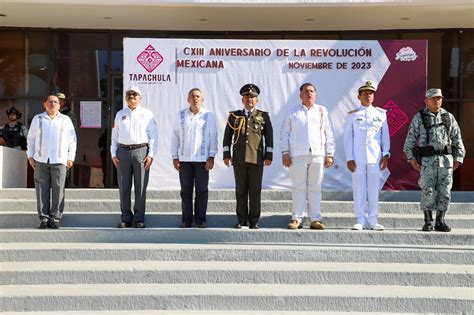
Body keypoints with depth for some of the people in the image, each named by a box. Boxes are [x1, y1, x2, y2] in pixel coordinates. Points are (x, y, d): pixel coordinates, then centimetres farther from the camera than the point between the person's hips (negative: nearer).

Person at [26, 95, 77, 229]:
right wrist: (30, 156, 7)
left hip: (59, 160, -1)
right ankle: (44, 218, 4)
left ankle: (55, 218, 2)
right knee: (42, 189, -1)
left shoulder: (66, 120, 9)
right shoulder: (37, 119, 11)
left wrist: (71, 157, 3)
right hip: (41, 160, 1)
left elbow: (72, 140, 9)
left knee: (58, 190, -4)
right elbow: (31, 138, 14)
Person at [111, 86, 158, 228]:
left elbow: (153, 136, 2)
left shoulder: (147, 114, 8)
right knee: (124, 187, 2)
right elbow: (115, 136, 16)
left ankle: (139, 219, 4)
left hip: (141, 151, -2)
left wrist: (151, 155, -7)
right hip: (123, 151, 3)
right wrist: (113, 154, 6)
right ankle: (126, 218, 9)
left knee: (140, 187, -2)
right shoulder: (120, 114, 16)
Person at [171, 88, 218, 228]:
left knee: (202, 191, 2)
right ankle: (186, 220, 11)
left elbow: (213, 137, 2)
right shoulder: (181, 115, 8)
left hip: (202, 159, -1)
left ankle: (200, 219, 9)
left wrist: (211, 157, -5)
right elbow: (175, 137, 9)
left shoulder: (209, 115, 3)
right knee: (186, 191, 4)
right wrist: (175, 157, 4)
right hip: (184, 159, 2)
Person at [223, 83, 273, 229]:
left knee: (255, 190, 0)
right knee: (241, 190, 3)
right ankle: (242, 220, 10)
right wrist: (226, 155, 2)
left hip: (256, 158, -1)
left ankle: (254, 221, 6)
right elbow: (227, 136, 10)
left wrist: (269, 156, -2)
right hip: (239, 159, 1)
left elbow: (269, 137, 5)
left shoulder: (264, 116, 8)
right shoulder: (234, 116, 11)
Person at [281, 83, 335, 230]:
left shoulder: (322, 111, 14)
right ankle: (297, 219, 2)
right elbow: (284, 134, 9)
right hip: (297, 155, -1)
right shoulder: (292, 112, 12)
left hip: (318, 155, 1)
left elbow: (328, 134, 13)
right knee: (298, 187, -1)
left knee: (315, 188, 2)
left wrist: (329, 154, 6)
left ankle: (315, 219, 6)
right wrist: (285, 153, -1)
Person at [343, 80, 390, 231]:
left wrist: (385, 155, 1)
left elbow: (385, 135, 11)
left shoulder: (381, 114, 11)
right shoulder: (352, 115, 8)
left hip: (375, 157, 1)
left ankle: (373, 221, 10)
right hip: (357, 158, -1)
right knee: (358, 189, -1)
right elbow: (348, 138, 5)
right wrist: (349, 158, -3)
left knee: (374, 189, 4)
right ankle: (360, 221, 6)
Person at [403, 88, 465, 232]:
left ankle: (440, 222, 11)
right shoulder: (419, 118, 2)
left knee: (444, 192, 2)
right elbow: (410, 139, 0)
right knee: (428, 192, -6)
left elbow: (457, 139, 11)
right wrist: (411, 158, -8)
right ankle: (428, 223, 4)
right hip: (427, 160, -3)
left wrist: (458, 158, 3)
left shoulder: (449, 117, 10)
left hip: (446, 159, 3)